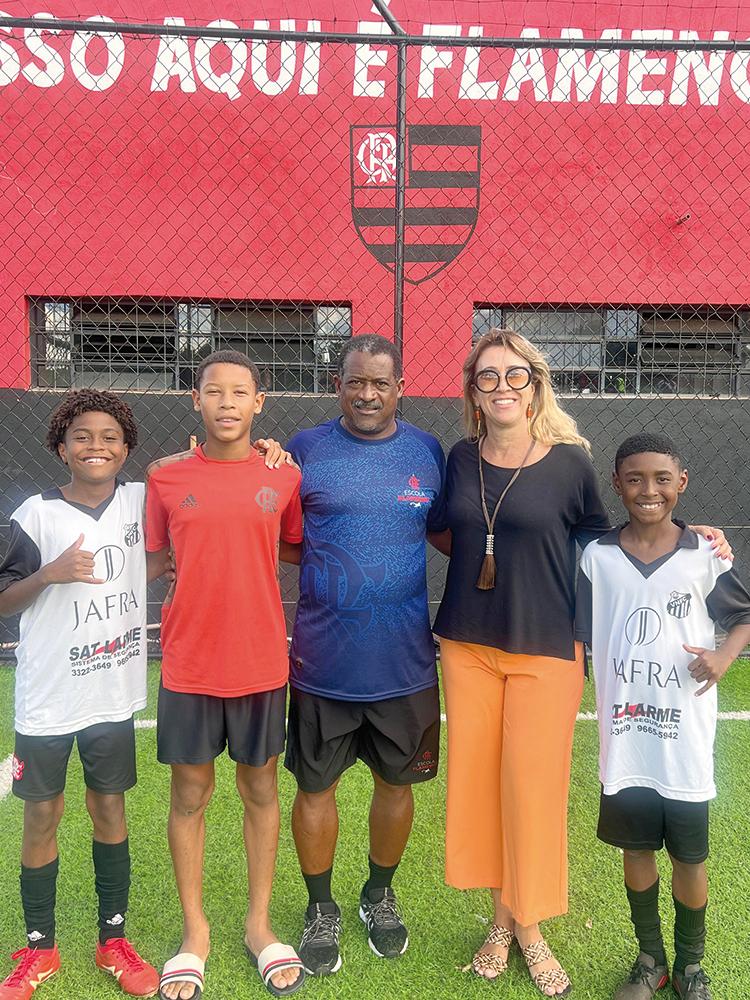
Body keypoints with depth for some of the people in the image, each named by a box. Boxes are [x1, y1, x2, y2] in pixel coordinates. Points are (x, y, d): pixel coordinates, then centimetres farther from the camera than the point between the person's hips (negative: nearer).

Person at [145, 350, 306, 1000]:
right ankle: (195, 931, 32)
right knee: (190, 794, 12)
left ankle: (259, 924, 33)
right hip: (189, 665, 0)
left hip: (262, 662, 0)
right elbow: (154, 560, 7)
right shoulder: (167, 479, -2)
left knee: (260, 788, 13)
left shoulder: (284, 477, -2)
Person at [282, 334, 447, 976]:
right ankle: (321, 910, 36)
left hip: (405, 658, 2)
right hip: (323, 657, -1)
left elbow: (447, 534, 13)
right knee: (315, 785, 11)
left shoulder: (426, 453, 3)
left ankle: (380, 895, 43)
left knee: (396, 781, 16)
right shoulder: (306, 449, -2)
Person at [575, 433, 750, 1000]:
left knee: (690, 857, 12)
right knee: (636, 849, 14)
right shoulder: (598, 557, -2)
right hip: (624, 737, 1)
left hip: (686, 739, 0)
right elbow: (577, 640, 2)